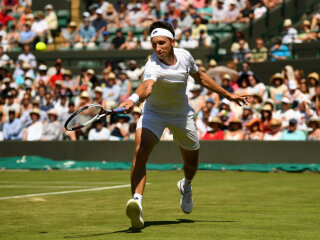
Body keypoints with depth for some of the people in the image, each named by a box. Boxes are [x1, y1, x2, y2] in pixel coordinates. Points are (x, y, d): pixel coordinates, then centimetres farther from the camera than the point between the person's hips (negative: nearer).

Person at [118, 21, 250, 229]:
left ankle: (186, 186, 54)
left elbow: (200, 77, 6)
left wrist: (227, 94, 12)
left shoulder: (184, 56, -15)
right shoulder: (153, 66, -32)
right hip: (154, 113, -4)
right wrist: (134, 99, -78)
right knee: (140, 151, -31)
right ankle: (137, 201, -39)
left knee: (191, 162, 18)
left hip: (182, 115, 5)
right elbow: (147, 86, -55)